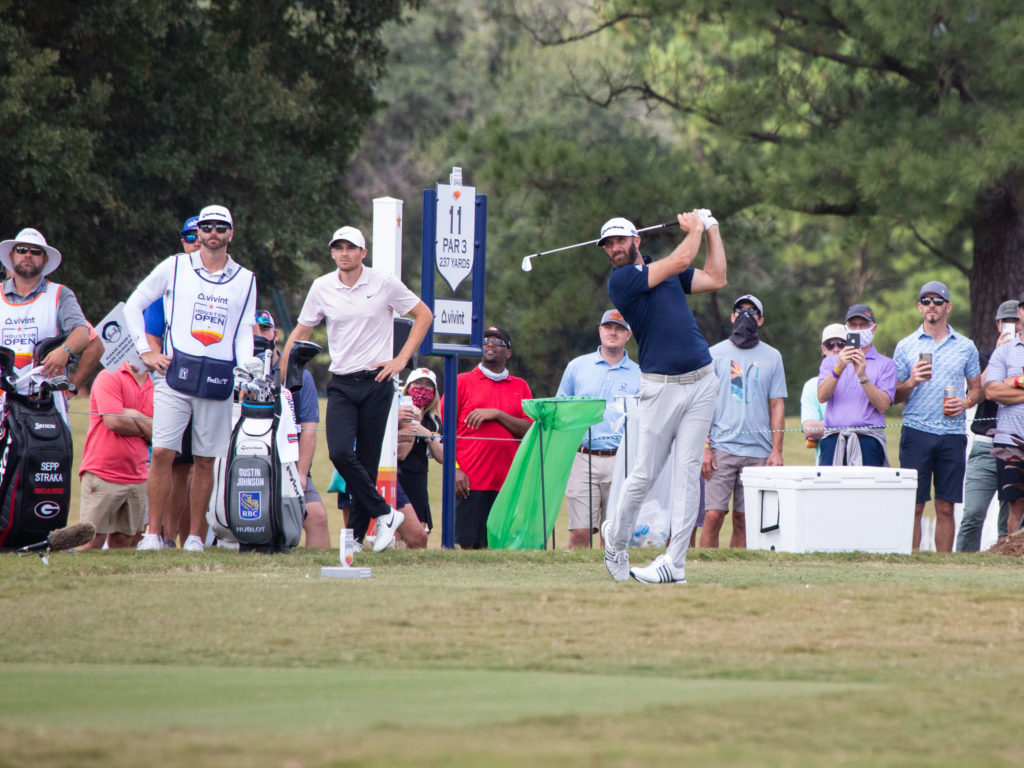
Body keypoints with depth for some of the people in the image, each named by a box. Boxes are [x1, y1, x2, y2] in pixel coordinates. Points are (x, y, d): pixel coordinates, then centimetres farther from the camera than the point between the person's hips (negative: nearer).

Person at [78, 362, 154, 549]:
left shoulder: (154, 385, 14)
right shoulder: (110, 378, -4)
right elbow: (113, 421, -15)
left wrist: (131, 415, -8)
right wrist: (145, 427, 1)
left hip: (137, 476, 6)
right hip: (102, 474, -6)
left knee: (122, 541, 4)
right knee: (93, 541, -7)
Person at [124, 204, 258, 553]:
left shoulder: (245, 280, 13)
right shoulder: (175, 267, 8)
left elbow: (244, 334, 13)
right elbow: (133, 306, 13)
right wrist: (145, 352, 4)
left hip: (218, 380, 2)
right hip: (176, 373, -2)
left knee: (205, 460, 4)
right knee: (162, 453, -11)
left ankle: (195, 535, 10)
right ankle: (154, 532, -5)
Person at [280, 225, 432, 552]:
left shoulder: (384, 283, -1)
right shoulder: (322, 287, 5)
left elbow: (423, 315, 7)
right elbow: (301, 332, 15)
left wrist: (401, 359, -1)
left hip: (376, 382, -2)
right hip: (341, 386, 2)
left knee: (367, 461, -2)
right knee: (340, 453, -17)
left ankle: (357, 534, 7)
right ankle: (384, 514, -5)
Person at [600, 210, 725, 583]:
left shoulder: (666, 272, 17)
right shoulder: (621, 280, -5)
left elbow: (715, 278, 23)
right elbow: (681, 260, -8)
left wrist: (712, 228, 22)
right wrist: (695, 228, 9)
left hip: (701, 382, 5)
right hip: (661, 387, -5)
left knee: (688, 472, -3)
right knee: (646, 473, -2)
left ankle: (675, 562, -4)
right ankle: (616, 538, 23)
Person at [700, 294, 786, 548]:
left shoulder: (772, 357, 11)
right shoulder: (716, 353, 7)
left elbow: (777, 405, 11)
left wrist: (777, 450, 1)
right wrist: (704, 448, -5)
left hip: (758, 451, 1)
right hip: (722, 448, -1)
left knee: (744, 520, 1)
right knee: (714, 515, -11)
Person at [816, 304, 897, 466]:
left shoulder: (885, 365, 11)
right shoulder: (830, 362, 19)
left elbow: (883, 405, -2)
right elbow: (822, 396, 1)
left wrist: (863, 376, -13)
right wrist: (838, 369, -13)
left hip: (868, 441, -2)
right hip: (833, 441, 2)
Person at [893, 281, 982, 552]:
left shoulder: (966, 347, 11)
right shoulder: (906, 346, 7)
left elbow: (976, 387, 17)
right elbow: (894, 396, 8)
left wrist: (965, 403, -4)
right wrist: (911, 382, -12)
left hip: (952, 435, 1)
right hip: (916, 431, -1)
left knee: (945, 507, 2)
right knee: (914, 506, -5)